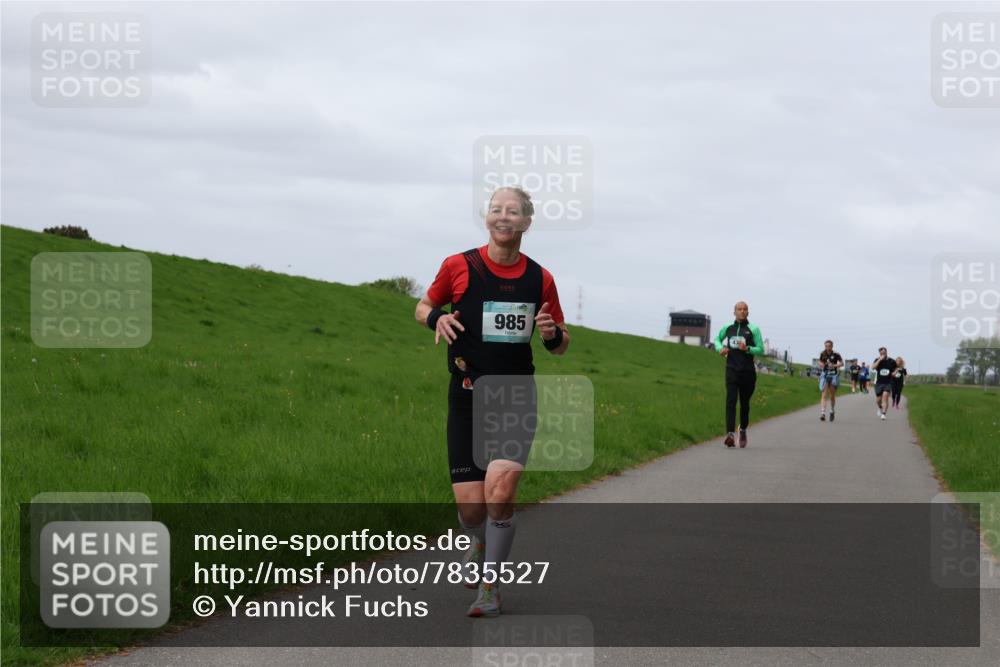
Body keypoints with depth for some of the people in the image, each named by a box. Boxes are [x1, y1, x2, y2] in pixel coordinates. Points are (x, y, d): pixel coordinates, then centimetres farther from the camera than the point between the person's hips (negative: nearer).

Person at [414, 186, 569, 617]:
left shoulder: (540, 279, 4)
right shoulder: (459, 267, 0)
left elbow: (560, 346, 15)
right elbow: (423, 307, 15)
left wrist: (553, 334, -9)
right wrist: (437, 317, -8)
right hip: (466, 396, 0)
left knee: (500, 490, -21)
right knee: (470, 505, -5)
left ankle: (490, 586, -2)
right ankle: (481, 545, 34)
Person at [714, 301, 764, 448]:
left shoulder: (753, 329, 1)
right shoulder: (727, 328, 10)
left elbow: (761, 350, -1)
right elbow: (717, 339, 29)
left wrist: (747, 349, -19)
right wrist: (720, 348, 8)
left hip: (748, 371, -1)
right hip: (732, 370, 1)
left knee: (745, 403, 10)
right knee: (731, 401, -15)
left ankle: (743, 430, 34)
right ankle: (730, 434, -26)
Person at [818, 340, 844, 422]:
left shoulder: (836, 355, -5)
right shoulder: (822, 354, 4)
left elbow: (842, 363, -10)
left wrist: (834, 365, -25)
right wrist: (821, 365, -6)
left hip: (834, 375, -2)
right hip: (824, 375, 2)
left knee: (832, 396, 9)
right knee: (824, 395, -10)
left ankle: (832, 411, 31)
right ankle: (823, 413, -19)